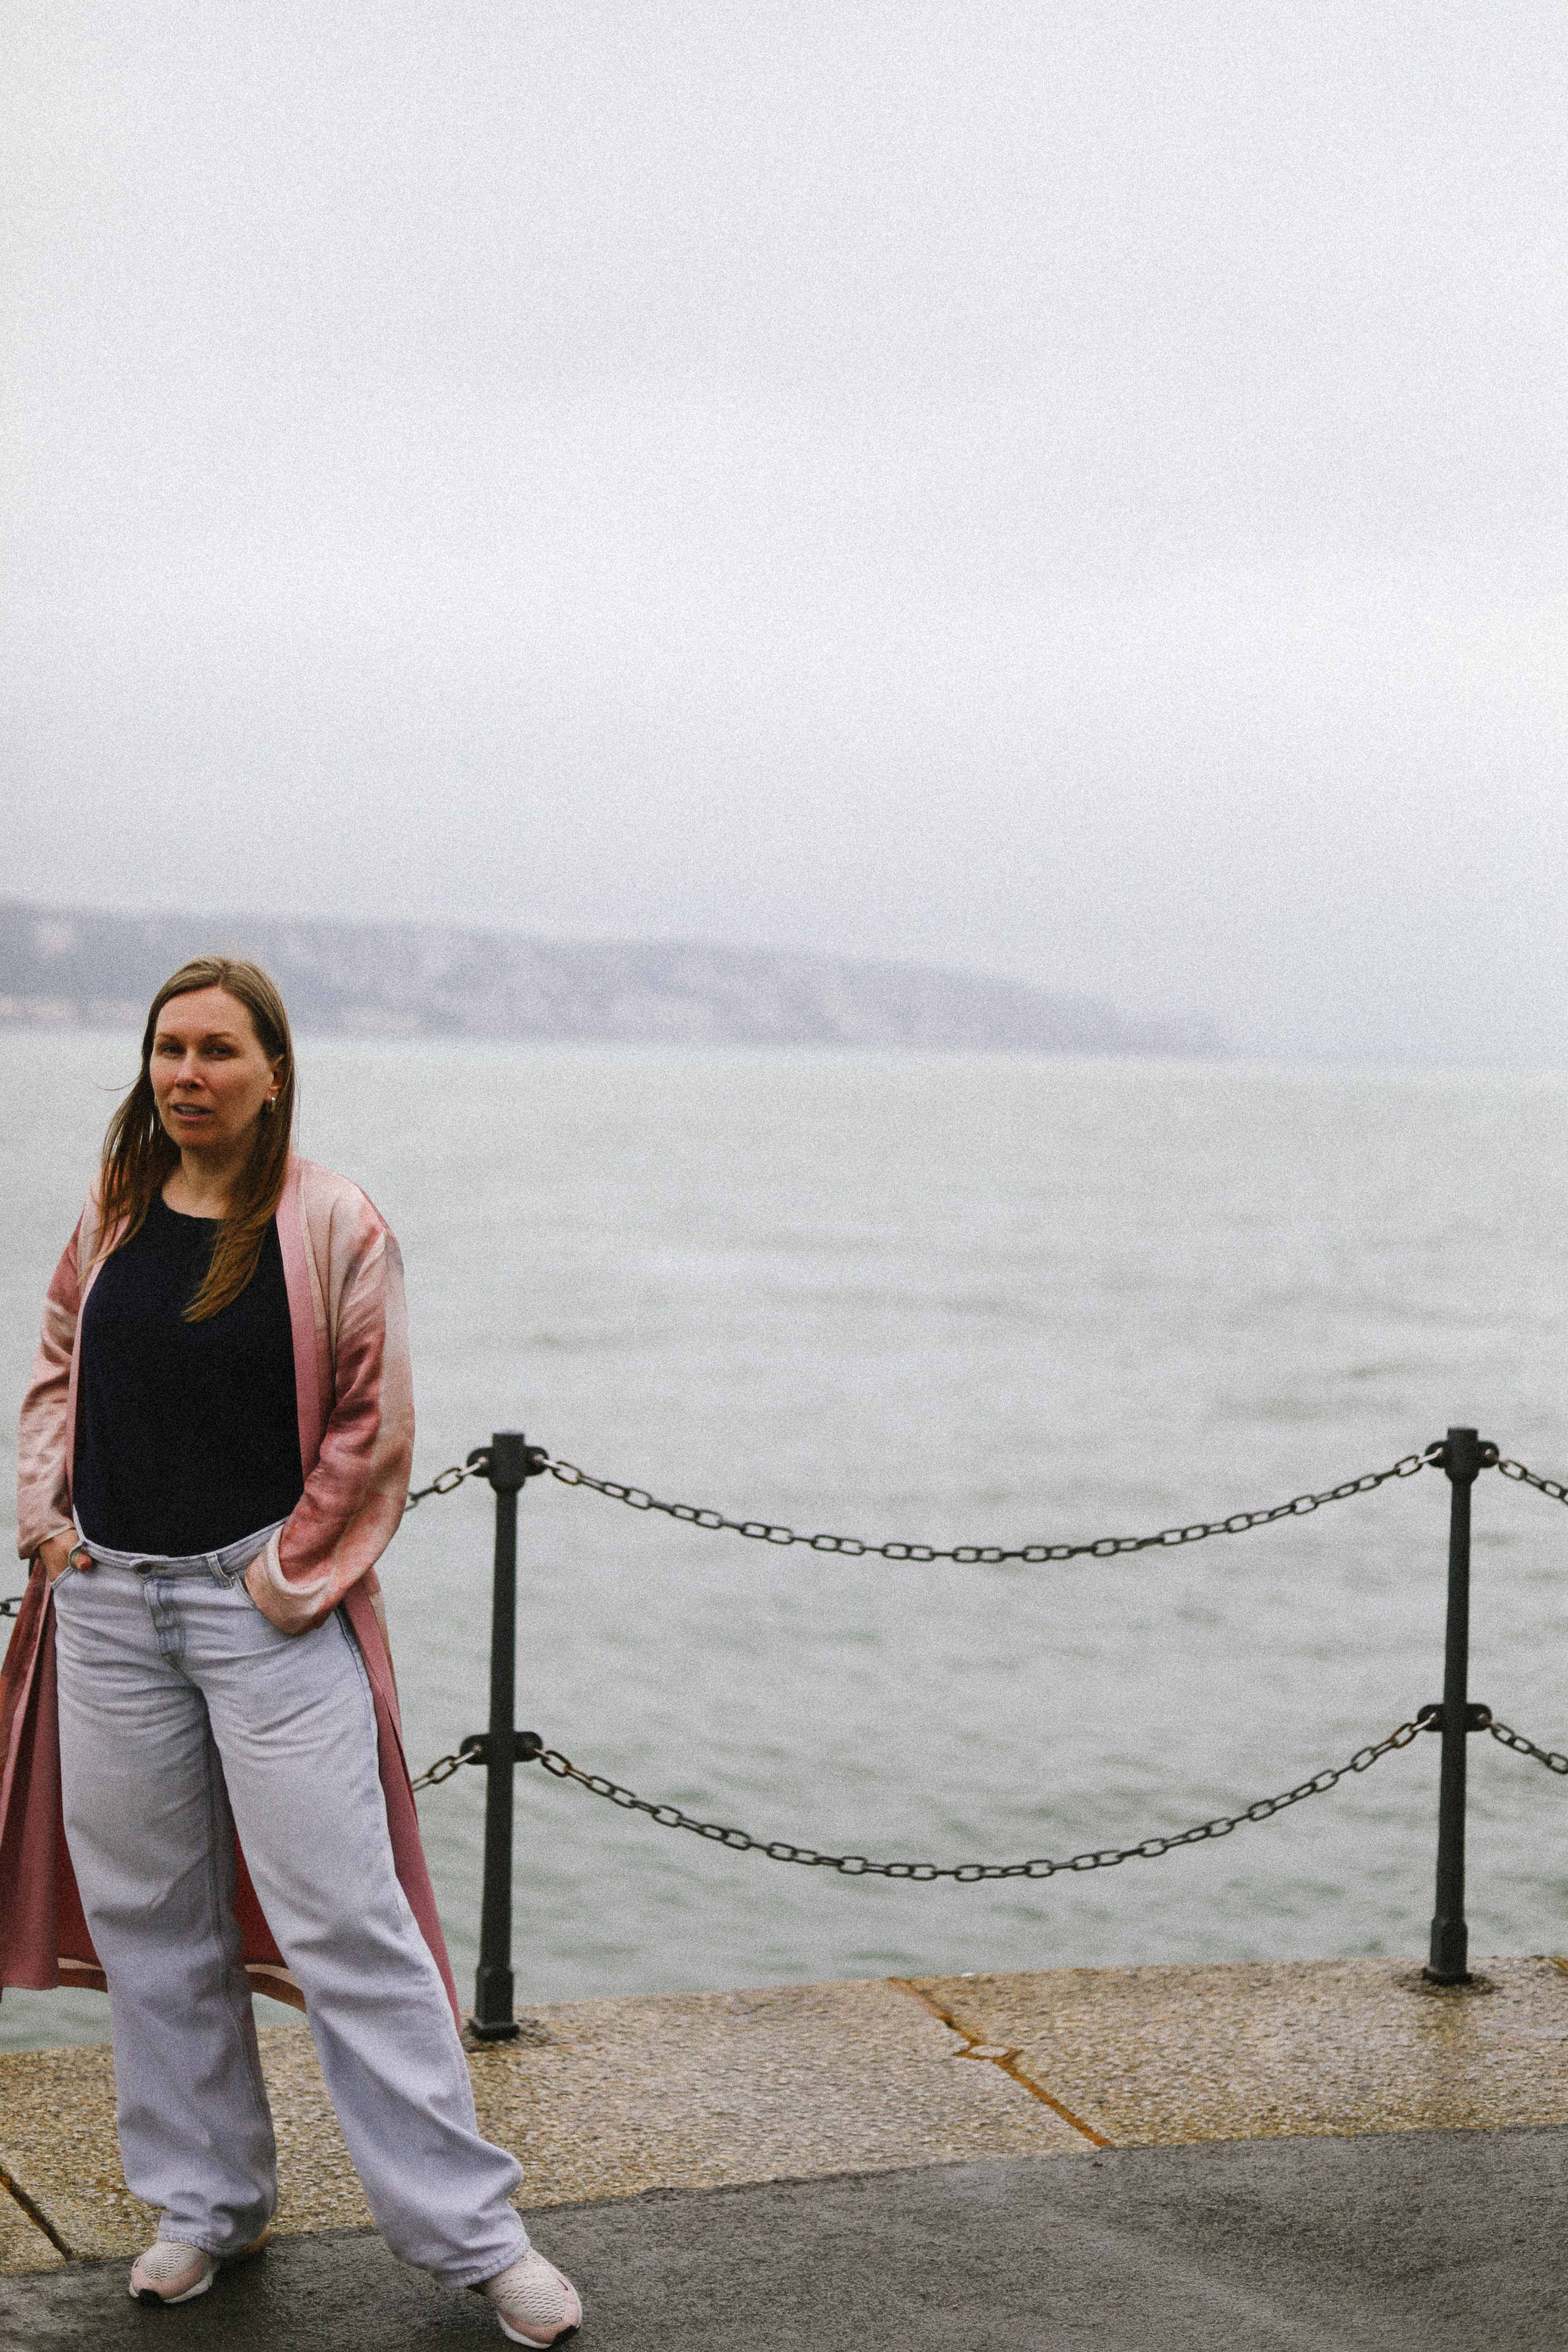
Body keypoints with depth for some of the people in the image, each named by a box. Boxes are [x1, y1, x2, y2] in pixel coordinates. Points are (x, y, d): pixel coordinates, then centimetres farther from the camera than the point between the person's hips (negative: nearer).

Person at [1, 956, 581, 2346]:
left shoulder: (334, 1225, -7)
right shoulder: (113, 1216, 7)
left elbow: (375, 1430, -6)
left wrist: (286, 1571, -9)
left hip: (269, 1609, -5)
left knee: (343, 1917, -6)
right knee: (150, 1919, 12)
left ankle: (470, 2229, 3)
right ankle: (207, 2203, 27)